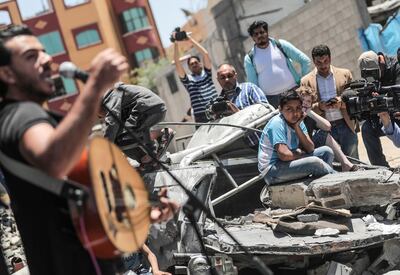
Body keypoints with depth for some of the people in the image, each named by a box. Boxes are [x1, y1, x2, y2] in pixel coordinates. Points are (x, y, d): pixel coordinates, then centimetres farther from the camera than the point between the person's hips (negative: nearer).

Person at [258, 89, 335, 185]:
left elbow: (310, 149, -3)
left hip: (291, 163, 9)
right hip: (272, 171, -9)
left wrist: (297, 127, -13)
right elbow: (284, 155, -28)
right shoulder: (277, 124, -19)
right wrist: (300, 153, -8)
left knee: (327, 151, 4)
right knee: (315, 162, -25)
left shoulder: (298, 121, 5)